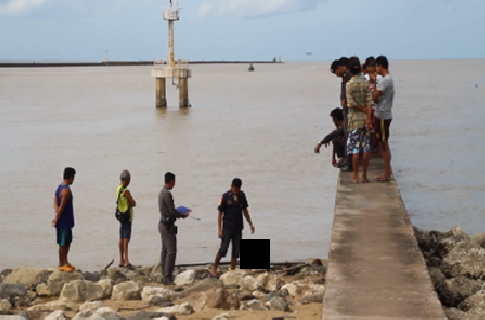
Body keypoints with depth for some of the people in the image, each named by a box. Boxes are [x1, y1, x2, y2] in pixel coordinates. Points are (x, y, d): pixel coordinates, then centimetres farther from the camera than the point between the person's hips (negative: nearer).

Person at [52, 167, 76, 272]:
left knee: (67, 242, 17)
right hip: (64, 221, -10)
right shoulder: (66, 190, -20)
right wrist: (57, 220, -14)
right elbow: (62, 206, -21)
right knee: (63, 243, -1)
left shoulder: (59, 188, 11)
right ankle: (61, 264, 7)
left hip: (66, 221, 10)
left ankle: (65, 262, 25)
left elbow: (55, 203, 9)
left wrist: (57, 212, -8)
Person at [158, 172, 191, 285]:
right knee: (171, 251, -10)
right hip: (168, 225, -10)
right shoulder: (167, 194, -18)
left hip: (163, 224, 10)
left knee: (165, 250, 12)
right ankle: (167, 277, -11)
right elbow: (172, 211, -19)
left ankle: (165, 275, 16)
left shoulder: (161, 193, 12)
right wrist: (183, 215, -4)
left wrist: (180, 213, 17)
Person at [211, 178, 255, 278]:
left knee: (236, 251, 4)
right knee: (223, 249, -7)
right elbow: (220, 213, -5)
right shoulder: (225, 197, -8)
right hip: (227, 228, -4)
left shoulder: (242, 196, 5)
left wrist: (250, 223, 15)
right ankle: (214, 268, 9)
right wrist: (220, 230, -10)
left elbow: (245, 210, 17)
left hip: (238, 228, 4)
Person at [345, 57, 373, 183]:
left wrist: (362, 109, -1)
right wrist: (368, 117, -8)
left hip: (355, 119, -4)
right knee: (366, 147, 6)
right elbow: (369, 102, -5)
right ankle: (364, 176, 9)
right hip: (365, 118, 4)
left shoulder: (349, 85, -9)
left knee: (355, 148, 0)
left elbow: (351, 103, -14)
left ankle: (355, 177, 1)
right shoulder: (366, 83, 2)